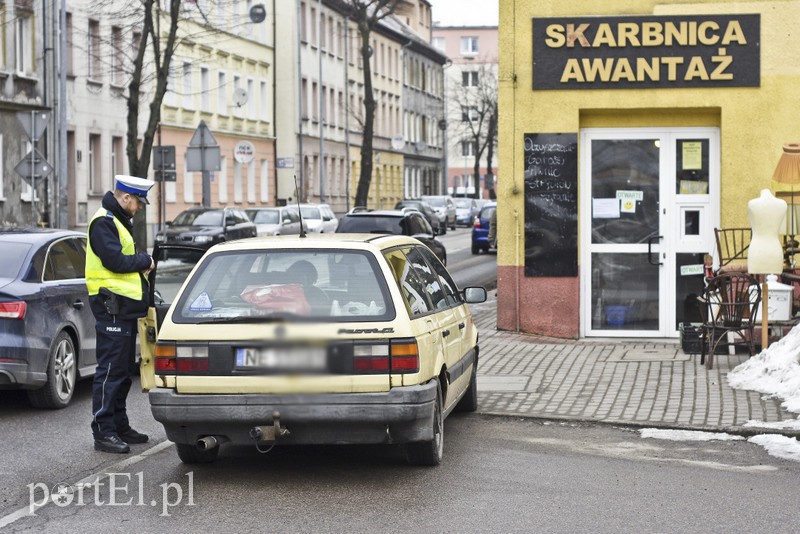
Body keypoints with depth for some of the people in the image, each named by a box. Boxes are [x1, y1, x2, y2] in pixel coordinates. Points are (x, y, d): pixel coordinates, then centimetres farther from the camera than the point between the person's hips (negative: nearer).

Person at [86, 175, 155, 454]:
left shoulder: (119, 221, 20)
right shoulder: (103, 222, -13)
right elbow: (115, 261, -22)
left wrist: (141, 264, 3)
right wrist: (145, 261, -7)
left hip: (125, 306, 10)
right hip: (112, 306, -10)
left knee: (123, 370, 14)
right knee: (110, 369, -10)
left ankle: (119, 426, 21)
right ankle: (103, 432, -8)